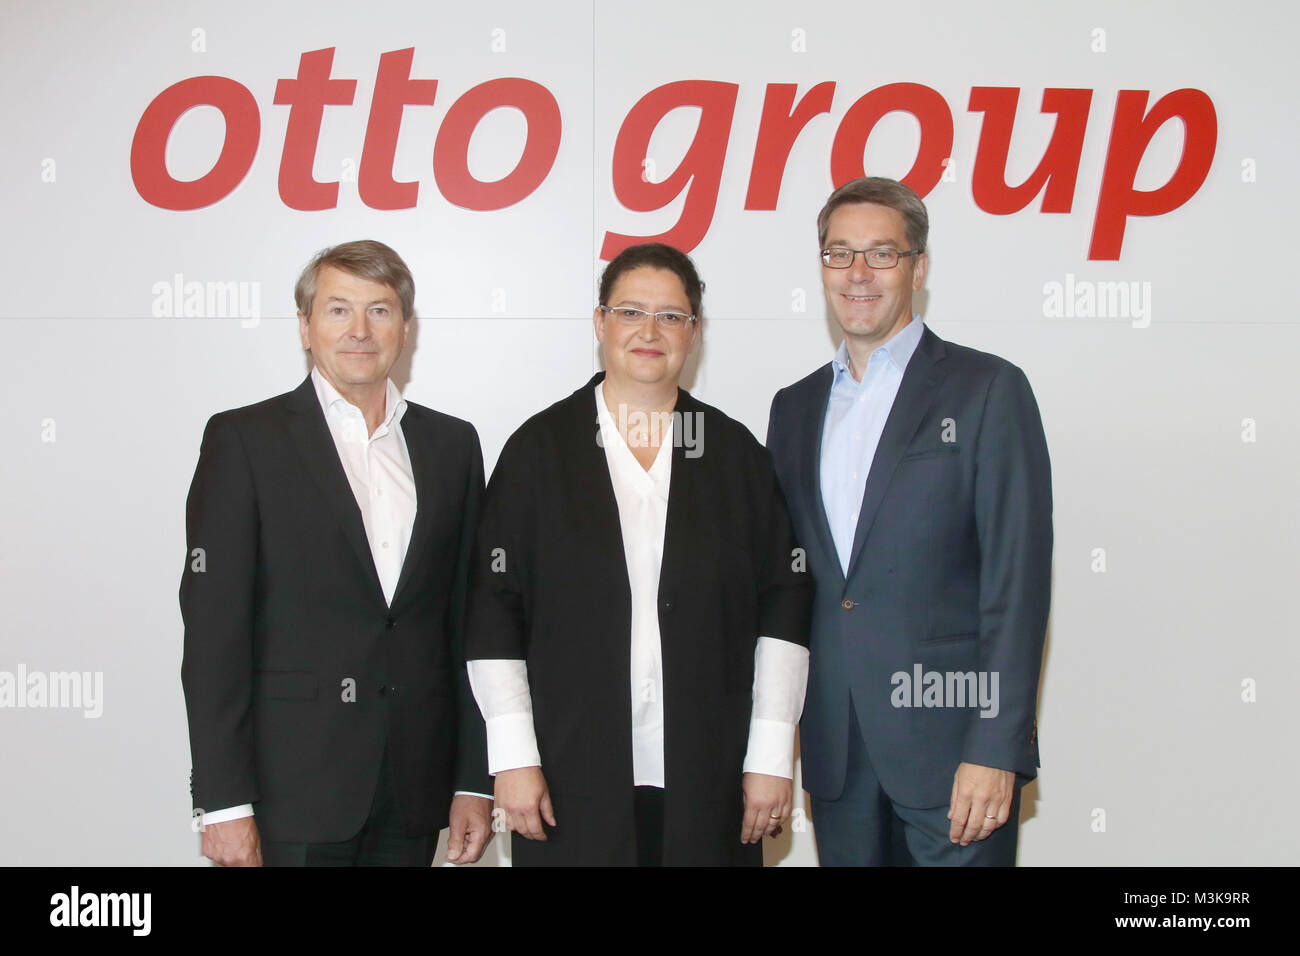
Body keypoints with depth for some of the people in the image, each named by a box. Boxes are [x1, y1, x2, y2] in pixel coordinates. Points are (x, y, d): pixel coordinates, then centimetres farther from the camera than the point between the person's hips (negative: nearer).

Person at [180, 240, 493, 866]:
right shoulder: (243, 440, -2)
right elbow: (214, 628, -7)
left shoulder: (451, 444, 10)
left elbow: (468, 622, 10)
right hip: (291, 792, -3)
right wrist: (224, 803, -11)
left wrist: (475, 781, 6)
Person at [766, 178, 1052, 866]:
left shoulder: (987, 390, -3)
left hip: (950, 740, -4)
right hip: (835, 753, 5)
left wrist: (995, 750, -14)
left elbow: (1016, 577, -9)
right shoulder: (795, 407, 14)